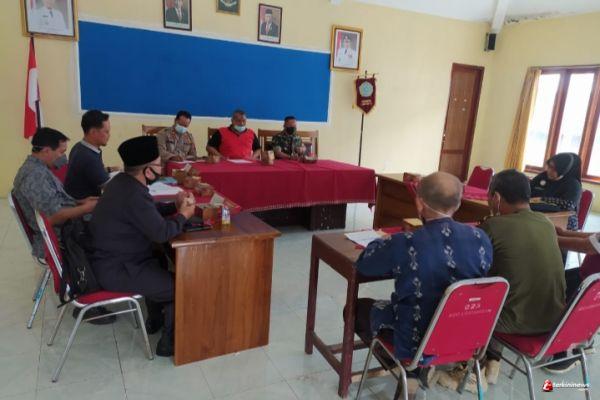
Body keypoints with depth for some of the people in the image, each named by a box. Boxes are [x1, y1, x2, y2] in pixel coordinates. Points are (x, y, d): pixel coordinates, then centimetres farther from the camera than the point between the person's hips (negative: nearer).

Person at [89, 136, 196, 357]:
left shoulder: (123, 181, 3)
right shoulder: (133, 195, -28)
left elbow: (149, 213, 16)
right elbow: (162, 232, -27)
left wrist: (175, 206, 4)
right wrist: (183, 216, -9)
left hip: (110, 257, 10)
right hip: (116, 271, -10)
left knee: (163, 263, 25)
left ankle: (155, 321, 36)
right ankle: (169, 342, 11)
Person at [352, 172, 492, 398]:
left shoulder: (404, 244, -27)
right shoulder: (480, 238, -14)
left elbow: (363, 264, -9)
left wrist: (384, 243, 10)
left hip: (417, 340, -5)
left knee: (359, 307, 19)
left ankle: (408, 369, 24)